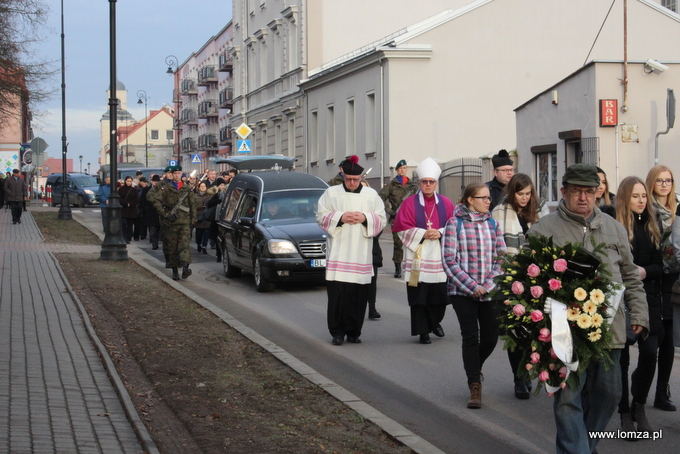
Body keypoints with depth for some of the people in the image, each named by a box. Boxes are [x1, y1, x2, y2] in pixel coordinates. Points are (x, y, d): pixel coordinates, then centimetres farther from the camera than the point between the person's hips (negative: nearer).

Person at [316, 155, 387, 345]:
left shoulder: (372, 195, 11)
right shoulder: (331, 193, 8)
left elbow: (382, 219, 8)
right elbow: (321, 216, 4)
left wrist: (365, 218, -9)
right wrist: (340, 217, -11)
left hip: (361, 255, 1)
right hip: (338, 254, -1)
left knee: (359, 295, 0)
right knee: (337, 294, -7)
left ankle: (354, 332, 10)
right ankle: (337, 333, 1)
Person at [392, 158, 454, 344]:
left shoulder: (446, 203, 10)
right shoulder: (409, 203, 2)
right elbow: (402, 228, -3)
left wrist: (440, 233, -10)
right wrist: (423, 234, -13)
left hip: (440, 257, 2)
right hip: (417, 257, -2)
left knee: (440, 295, 3)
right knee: (419, 297, -4)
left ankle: (435, 322, 30)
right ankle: (423, 331, 5)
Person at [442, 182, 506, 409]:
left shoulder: (492, 224, 7)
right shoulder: (455, 223, -5)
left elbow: (501, 257, 7)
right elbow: (449, 260, -8)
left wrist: (488, 285, -7)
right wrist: (472, 286, -12)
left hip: (489, 292, 4)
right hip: (462, 291, -4)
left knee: (491, 337, 4)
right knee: (471, 337, -7)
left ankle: (475, 367, 35)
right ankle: (475, 387, 0)